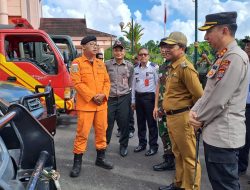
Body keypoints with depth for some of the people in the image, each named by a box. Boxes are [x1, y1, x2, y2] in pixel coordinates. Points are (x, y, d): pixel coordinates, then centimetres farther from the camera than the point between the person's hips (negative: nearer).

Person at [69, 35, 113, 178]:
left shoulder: (101, 63, 14)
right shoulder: (77, 63, -4)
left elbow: (107, 81, 12)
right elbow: (77, 83, -12)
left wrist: (103, 94, -7)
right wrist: (93, 96, -17)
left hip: (102, 104, 6)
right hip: (85, 104, -5)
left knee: (102, 131, 12)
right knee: (82, 133, -2)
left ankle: (101, 158, 28)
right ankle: (77, 163, 11)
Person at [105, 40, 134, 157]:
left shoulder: (129, 66, 4)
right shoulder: (107, 65, -2)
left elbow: (131, 83, 9)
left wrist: (132, 99, 8)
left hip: (124, 98, 1)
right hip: (110, 98, -1)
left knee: (124, 123, 6)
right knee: (108, 123, 5)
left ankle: (123, 145, 24)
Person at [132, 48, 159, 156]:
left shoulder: (154, 67, -8)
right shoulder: (136, 69, 10)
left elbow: (158, 83, -9)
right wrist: (133, 100, 13)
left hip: (149, 96, -6)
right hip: (138, 96, 6)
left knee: (151, 122, 1)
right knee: (140, 122, 14)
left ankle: (153, 146, 13)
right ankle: (142, 143, 28)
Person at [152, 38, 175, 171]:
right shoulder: (162, 67, 14)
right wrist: (156, 106, 13)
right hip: (162, 106, 8)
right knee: (164, 133, 13)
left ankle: (174, 160, 20)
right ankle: (169, 160, 26)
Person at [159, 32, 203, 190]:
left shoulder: (185, 67, -17)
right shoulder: (173, 66, 14)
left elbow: (199, 95, -19)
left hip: (182, 117, -10)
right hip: (171, 116, 10)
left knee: (189, 156, 4)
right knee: (178, 153, 22)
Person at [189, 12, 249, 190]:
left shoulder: (235, 57, -18)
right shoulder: (222, 57, 14)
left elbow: (219, 100, -22)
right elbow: (209, 92, 16)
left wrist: (200, 120, -7)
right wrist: (195, 111, 0)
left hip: (223, 135, -10)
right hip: (215, 133, 10)